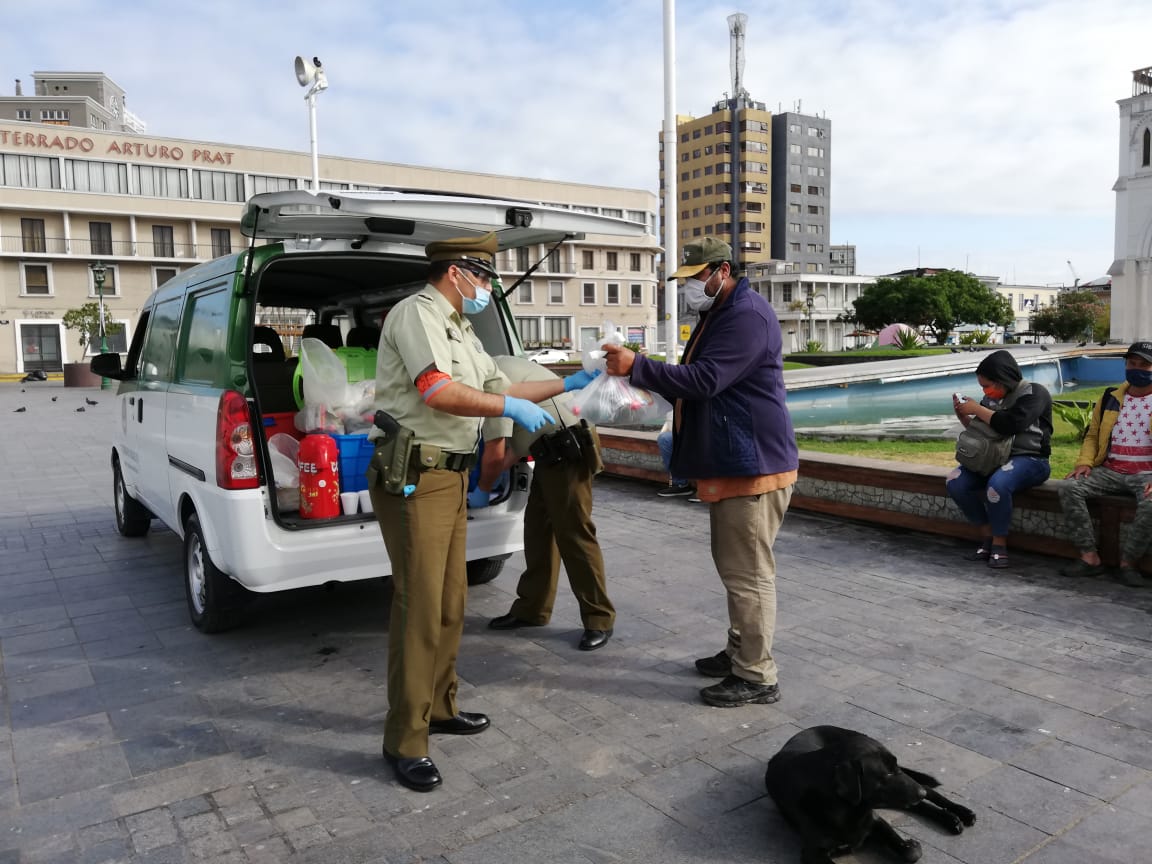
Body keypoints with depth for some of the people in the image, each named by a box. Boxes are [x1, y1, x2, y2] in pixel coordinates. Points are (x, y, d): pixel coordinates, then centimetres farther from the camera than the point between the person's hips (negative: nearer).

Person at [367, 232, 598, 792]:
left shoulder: (459, 331, 21)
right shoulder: (416, 313, -9)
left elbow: (500, 389, 26)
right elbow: (437, 392, -22)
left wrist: (567, 384, 24)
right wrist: (512, 407, -15)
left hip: (449, 476, 10)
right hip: (414, 477, -10)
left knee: (450, 601, 15)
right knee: (419, 608, -7)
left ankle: (439, 707, 30)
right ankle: (405, 742, 3)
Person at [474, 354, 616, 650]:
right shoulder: (500, 370, 17)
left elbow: (495, 453, -14)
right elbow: (515, 439, 19)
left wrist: (482, 489, 2)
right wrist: (495, 476, 16)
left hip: (567, 451, -11)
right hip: (555, 451, 11)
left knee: (573, 535, -6)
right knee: (538, 529, 14)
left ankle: (599, 620, 4)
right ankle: (531, 609, 25)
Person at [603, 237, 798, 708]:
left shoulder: (748, 315, -17)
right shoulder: (717, 313, 17)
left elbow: (705, 379, -27)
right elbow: (695, 382, 24)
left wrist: (637, 366, -27)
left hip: (753, 463, -11)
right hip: (729, 462, 11)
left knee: (747, 571, -5)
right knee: (733, 565, 18)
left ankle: (756, 675, 6)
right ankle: (739, 652, 31)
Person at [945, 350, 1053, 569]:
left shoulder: (1033, 393, -9)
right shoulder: (992, 398, 8)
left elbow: (1011, 424, -26)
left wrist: (978, 409, -16)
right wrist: (962, 415, 2)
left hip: (1030, 459, -7)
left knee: (997, 484, -37)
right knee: (954, 482, -15)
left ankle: (1000, 543, -16)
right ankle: (987, 535, -2)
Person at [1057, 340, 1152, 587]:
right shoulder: (1110, 399, 15)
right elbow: (1093, 435, 18)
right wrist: (1084, 462, -3)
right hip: (1110, 471, 4)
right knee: (1069, 488, -23)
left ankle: (1128, 563, -18)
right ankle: (1089, 557, -20)